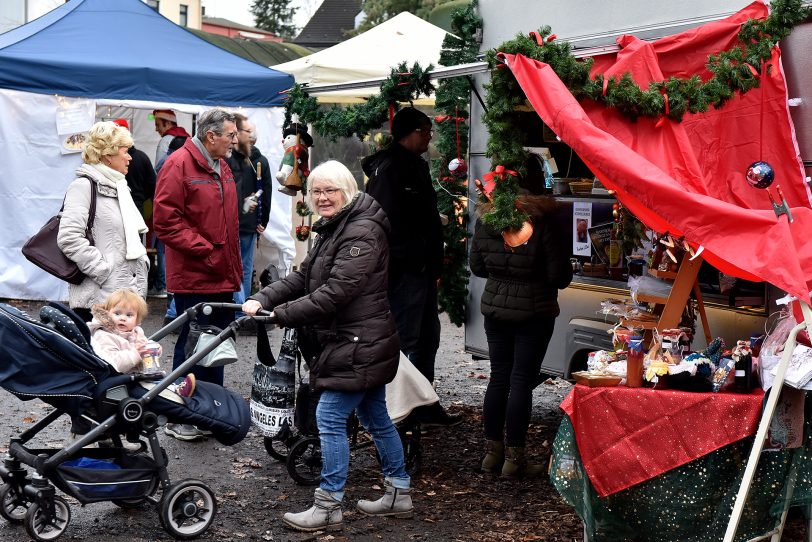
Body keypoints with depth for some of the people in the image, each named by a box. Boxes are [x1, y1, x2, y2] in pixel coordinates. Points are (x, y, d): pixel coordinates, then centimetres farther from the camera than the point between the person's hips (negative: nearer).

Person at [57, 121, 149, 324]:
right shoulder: (85, 185, -7)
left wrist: (142, 261, 12)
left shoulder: (119, 186, 21)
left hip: (129, 291, 9)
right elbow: (69, 238, -19)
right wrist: (103, 271, -18)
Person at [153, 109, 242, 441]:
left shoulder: (222, 167, 14)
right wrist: (205, 251, -19)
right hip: (193, 277, -8)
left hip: (223, 276, 8)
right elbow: (166, 221, -18)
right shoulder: (179, 165, -13)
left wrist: (234, 266, 14)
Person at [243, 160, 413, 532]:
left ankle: (328, 507, 0)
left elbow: (335, 292, -25)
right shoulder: (333, 230, 16)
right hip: (358, 343, 10)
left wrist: (281, 314, -22)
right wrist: (261, 299, -5)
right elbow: (302, 278, 10)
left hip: (358, 346, -10)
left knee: (330, 418, -8)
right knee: (375, 417, 16)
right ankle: (399, 495, 27)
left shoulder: (362, 232, -18)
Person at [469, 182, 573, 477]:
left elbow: (477, 267, 9)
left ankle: (492, 451, 22)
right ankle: (514, 458, 8)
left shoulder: (486, 221, -2)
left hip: (495, 309, 5)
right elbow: (560, 275, -12)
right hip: (534, 312, -4)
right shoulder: (542, 222, -17)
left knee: (498, 378, 15)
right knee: (522, 381, 2)